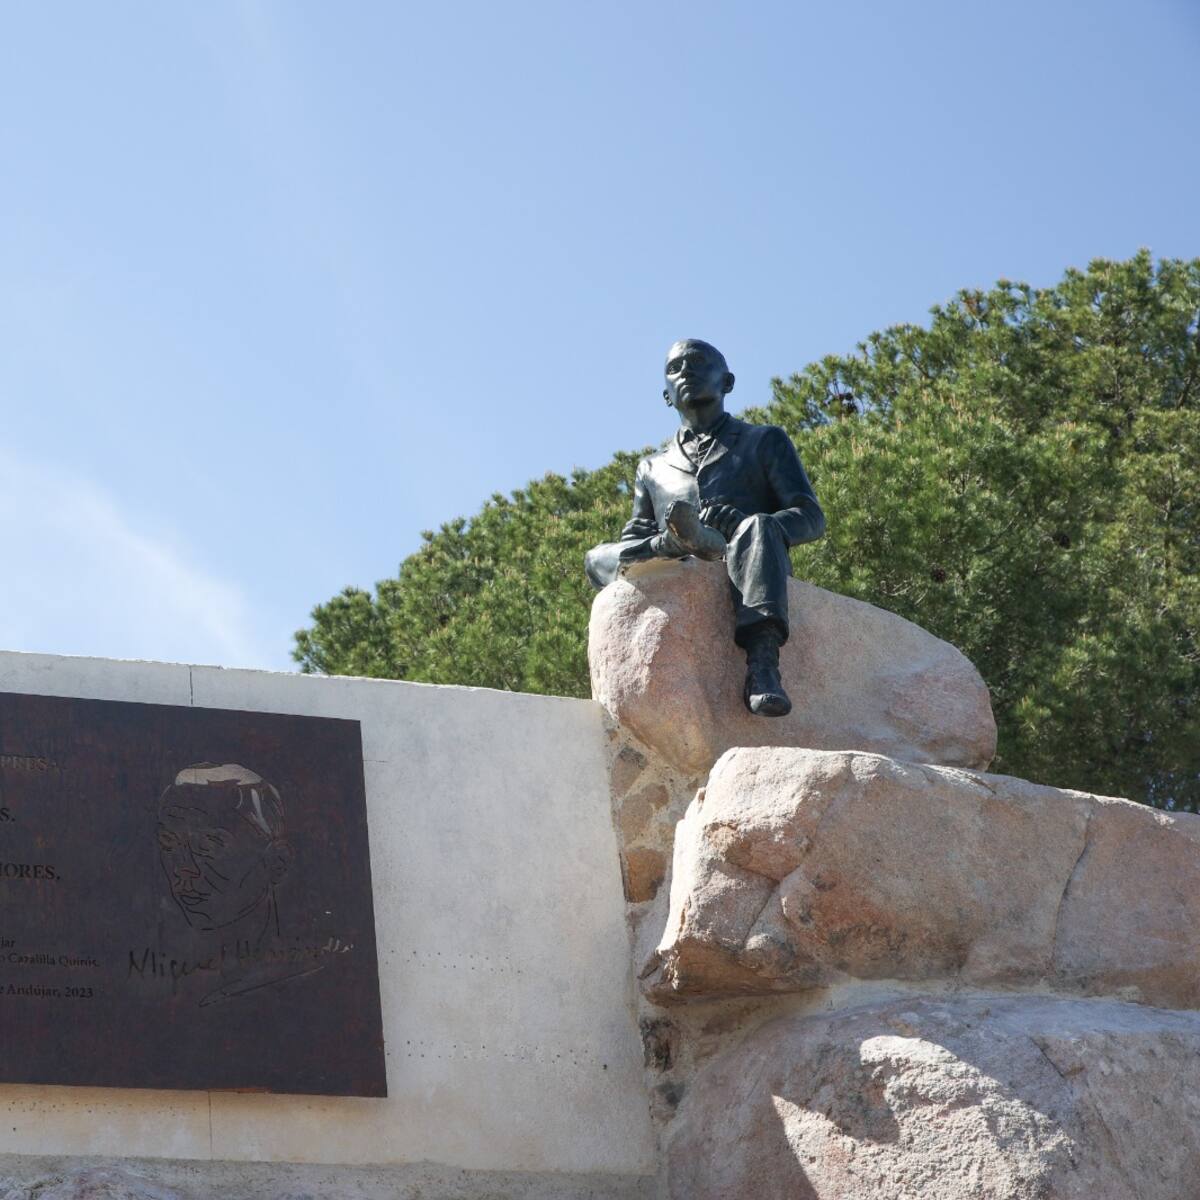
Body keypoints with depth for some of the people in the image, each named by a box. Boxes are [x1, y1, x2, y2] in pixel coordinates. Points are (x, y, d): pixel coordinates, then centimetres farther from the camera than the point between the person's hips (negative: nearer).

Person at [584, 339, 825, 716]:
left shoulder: (765, 442, 23)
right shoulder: (653, 468, 31)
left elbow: (810, 518, 9)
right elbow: (633, 541, 20)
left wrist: (744, 523, -13)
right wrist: (659, 545, -8)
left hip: (744, 572, -3)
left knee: (756, 529, -35)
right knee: (597, 557, -20)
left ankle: (762, 668, -54)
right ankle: (684, 541, -50)